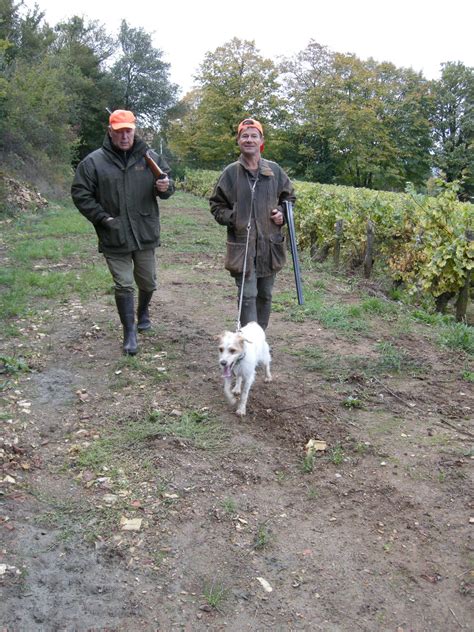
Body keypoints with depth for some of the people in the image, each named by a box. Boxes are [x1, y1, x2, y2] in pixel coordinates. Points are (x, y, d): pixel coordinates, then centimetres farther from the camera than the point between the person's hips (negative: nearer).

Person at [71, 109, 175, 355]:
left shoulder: (150, 158, 1)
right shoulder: (94, 162, -5)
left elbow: (167, 182, 11)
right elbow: (80, 194, -1)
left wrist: (165, 187, -14)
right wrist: (102, 217, -10)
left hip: (145, 234, 2)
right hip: (114, 238, -2)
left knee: (148, 282, 16)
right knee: (123, 285, 3)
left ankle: (143, 312, 46)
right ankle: (129, 332, 15)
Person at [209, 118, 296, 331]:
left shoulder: (275, 170, 4)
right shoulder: (230, 173, -2)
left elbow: (289, 197, 18)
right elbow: (216, 205, 6)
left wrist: (282, 213, -1)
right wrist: (232, 218, -11)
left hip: (270, 244, 3)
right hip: (242, 245, -3)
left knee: (265, 295, 14)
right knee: (247, 296, -6)